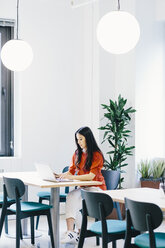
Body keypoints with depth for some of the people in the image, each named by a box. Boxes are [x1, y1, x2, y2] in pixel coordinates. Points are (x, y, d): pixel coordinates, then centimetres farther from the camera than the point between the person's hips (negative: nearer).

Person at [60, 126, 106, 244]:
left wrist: (71, 177, -27)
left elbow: (91, 176, -20)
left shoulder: (96, 155, -10)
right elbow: (71, 172, 10)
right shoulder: (77, 154, 12)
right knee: (71, 196, -28)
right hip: (82, 188, 5)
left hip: (96, 188, -5)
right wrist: (61, 175, -10)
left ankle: (71, 233, -26)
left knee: (72, 198, -29)